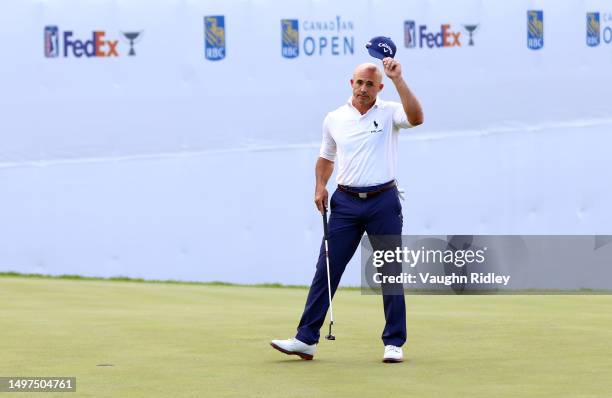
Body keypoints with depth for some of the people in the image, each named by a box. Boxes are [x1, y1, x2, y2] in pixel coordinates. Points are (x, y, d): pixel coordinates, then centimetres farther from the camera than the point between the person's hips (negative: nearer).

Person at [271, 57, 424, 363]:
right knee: (326, 270, -1)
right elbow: (326, 157, 21)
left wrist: (398, 79, -27)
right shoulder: (334, 119, 8)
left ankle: (394, 343, 8)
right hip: (346, 202, 2)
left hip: (383, 202, -2)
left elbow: (416, 117, -24)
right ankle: (306, 340, 0)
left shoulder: (389, 113, -1)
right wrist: (320, 186, 5)